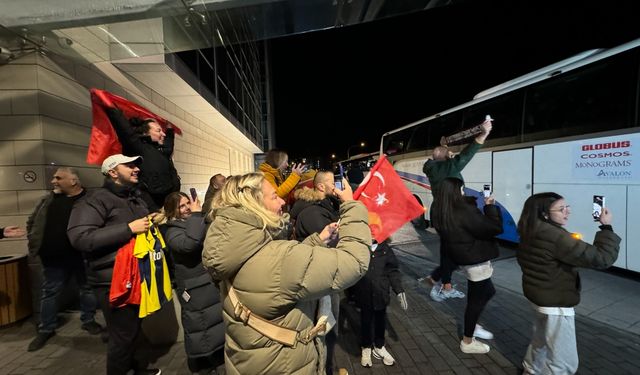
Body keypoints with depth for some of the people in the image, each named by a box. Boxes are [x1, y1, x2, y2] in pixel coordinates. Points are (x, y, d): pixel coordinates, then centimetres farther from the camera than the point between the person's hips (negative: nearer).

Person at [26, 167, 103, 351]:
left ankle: (88, 321, 30)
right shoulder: (48, 200, 6)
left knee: (87, 289, 10)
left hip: (83, 257, -4)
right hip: (54, 258, 4)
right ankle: (46, 329, 32)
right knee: (50, 292, 15)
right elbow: (32, 222, 19)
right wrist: (35, 242, 9)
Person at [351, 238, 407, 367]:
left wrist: (399, 291, -2)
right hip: (364, 296, -2)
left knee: (381, 321, 21)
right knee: (365, 322, 18)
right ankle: (366, 348, 43)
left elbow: (392, 270, 2)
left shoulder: (385, 248, -6)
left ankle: (379, 347, 47)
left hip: (381, 295, 3)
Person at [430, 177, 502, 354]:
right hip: (476, 261, -8)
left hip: (466, 258, 9)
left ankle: (472, 326, 39)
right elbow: (494, 228, -22)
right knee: (477, 299, 8)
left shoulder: (440, 213, -4)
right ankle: (467, 342, 24)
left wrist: (481, 205, 4)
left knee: (486, 291, 26)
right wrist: (490, 206, -9)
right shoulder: (464, 212, -29)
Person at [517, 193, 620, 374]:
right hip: (556, 304, -9)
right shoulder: (555, 237, -29)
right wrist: (606, 227, -14)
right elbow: (601, 258, -25)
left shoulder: (532, 233, 1)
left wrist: (572, 241, 7)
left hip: (538, 296, 10)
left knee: (541, 341, 30)